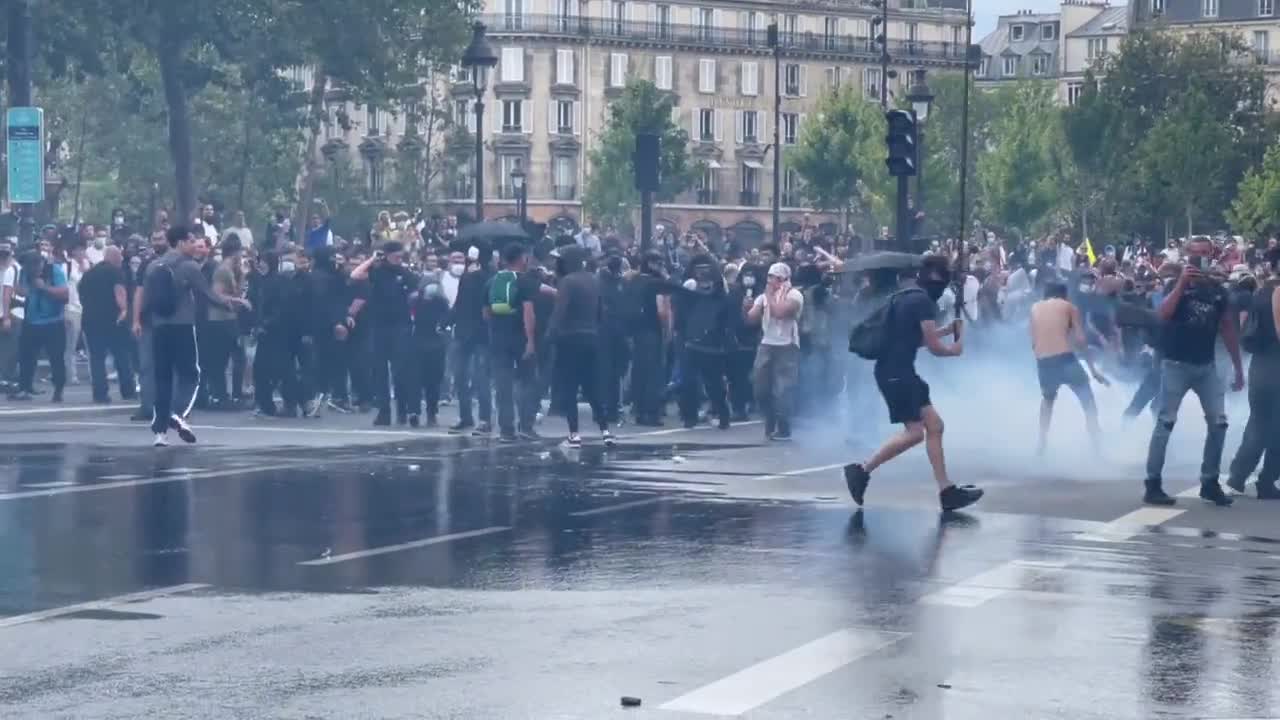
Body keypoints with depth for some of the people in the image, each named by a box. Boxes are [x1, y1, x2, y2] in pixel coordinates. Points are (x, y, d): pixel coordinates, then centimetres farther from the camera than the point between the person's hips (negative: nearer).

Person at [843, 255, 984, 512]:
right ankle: (862, 470, -5)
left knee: (934, 425, 8)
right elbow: (934, 347, -11)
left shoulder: (907, 295, 17)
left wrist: (946, 330, 20)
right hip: (895, 372, -10)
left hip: (899, 370, 10)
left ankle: (947, 491, 7)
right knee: (914, 432, -11)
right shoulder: (923, 300, -13)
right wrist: (954, 349, 9)